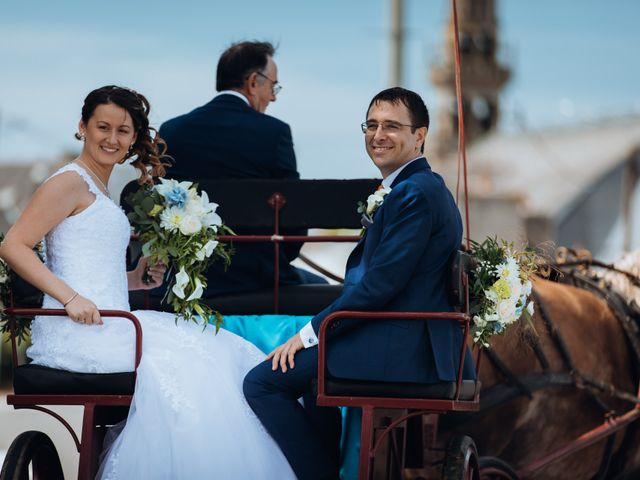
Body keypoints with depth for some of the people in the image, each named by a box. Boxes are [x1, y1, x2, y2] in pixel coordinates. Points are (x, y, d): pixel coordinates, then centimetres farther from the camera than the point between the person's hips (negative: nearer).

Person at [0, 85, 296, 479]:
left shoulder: (100, 191, 23)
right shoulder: (72, 183, -3)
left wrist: (134, 280, 10)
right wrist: (71, 297, -20)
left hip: (110, 325, 8)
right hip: (77, 329, -8)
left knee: (224, 353, -5)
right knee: (171, 360, -24)